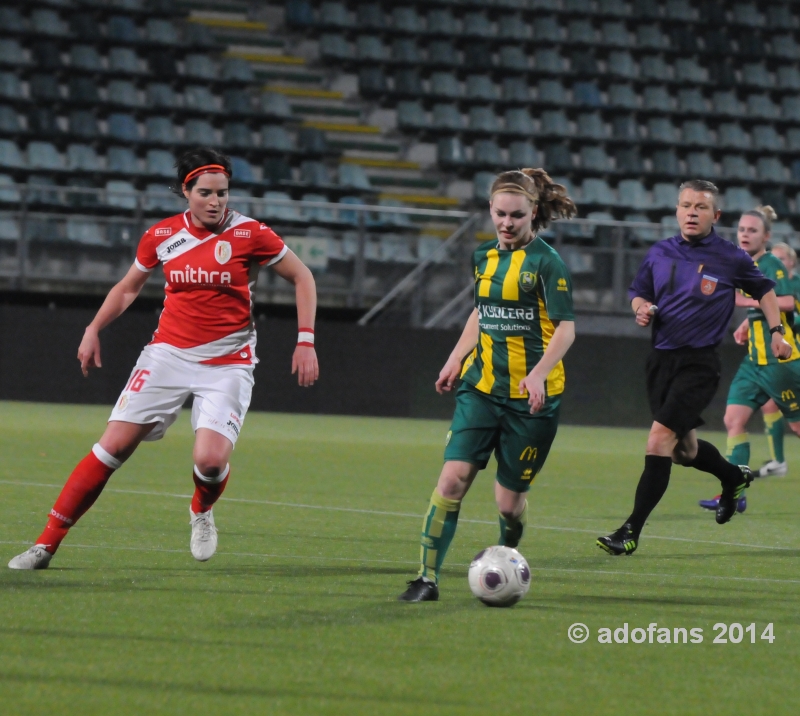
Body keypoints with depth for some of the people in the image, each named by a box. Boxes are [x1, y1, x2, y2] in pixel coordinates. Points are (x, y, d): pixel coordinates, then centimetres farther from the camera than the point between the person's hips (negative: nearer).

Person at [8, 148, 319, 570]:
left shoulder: (249, 234, -7)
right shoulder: (161, 236, 1)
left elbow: (302, 278, 3)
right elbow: (129, 287, 18)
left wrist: (306, 342, -4)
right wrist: (94, 329, 6)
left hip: (227, 364, -2)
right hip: (168, 355, 2)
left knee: (211, 460, -22)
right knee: (114, 445, -9)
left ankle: (202, 512, 16)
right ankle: (47, 543, -2)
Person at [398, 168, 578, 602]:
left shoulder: (546, 262, -9)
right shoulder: (485, 256, 9)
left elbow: (566, 328, -12)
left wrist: (539, 373, -25)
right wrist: (456, 359, 21)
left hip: (531, 395, -4)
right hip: (481, 387, 4)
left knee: (509, 498, 3)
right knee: (454, 477, -13)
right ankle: (427, 578, -10)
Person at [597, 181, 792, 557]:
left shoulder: (730, 259, -4)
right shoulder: (659, 254, 5)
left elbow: (763, 289, 14)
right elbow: (638, 292, 17)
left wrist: (776, 332, 9)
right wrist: (642, 308, -5)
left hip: (699, 362, -5)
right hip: (661, 357, 5)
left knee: (660, 438, -18)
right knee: (683, 448, 16)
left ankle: (632, 530, -16)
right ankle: (734, 476, 48)